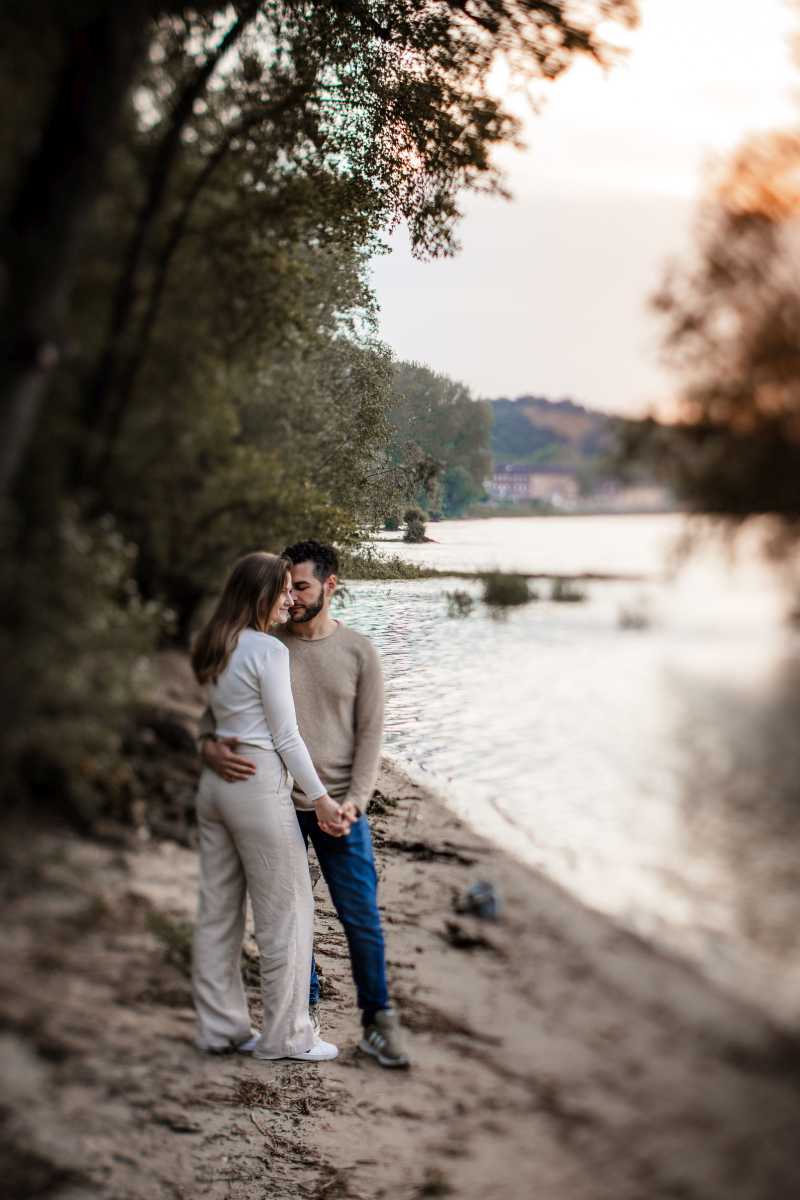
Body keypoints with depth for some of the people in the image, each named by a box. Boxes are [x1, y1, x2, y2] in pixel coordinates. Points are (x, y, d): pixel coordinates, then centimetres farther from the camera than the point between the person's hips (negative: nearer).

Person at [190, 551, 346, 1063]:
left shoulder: (213, 648, 11)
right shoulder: (269, 651, -13)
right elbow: (286, 737, -12)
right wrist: (321, 798, -7)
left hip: (213, 781, 9)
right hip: (258, 784, -9)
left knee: (219, 912, 12)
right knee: (287, 912, 2)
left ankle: (221, 1027, 20)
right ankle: (286, 1035, 8)